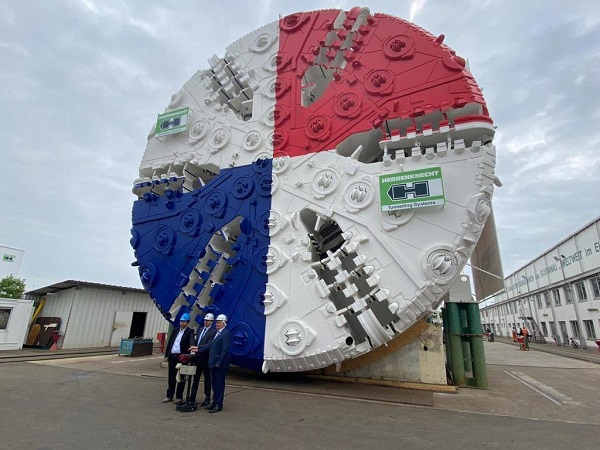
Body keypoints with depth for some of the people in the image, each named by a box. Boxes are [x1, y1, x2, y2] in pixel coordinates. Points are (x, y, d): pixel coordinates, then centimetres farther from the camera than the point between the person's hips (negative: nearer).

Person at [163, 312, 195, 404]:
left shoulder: (190, 331, -5)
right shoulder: (175, 331, 13)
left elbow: (192, 340, -23)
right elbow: (169, 343, 16)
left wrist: (192, 347, -44)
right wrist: (166, 355, 11)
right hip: (172, 356, 5)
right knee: (171, 377, 13)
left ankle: (179, 397, 16)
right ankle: (169, 396, 25)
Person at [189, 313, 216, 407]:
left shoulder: (213, 332, -12)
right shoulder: (200, 329, 12)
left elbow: (209, 345, -20)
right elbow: (196, 341, 15)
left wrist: (198, 348, -24)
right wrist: (194, 349, 2)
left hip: (206, 358, -6)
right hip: (197, 357, 7)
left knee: (207, 378, 6)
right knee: (196, 378, 15)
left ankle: (207, 399, 17)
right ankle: (192, 397, 25)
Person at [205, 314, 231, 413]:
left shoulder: (225, 334, -15)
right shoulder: (217, 333, 13)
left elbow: (225, 350, -19)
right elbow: (211, 347, 17)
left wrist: (218, 363, -19)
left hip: (220, 365, -8)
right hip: (213, 363, 9)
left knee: (220, 384, 2)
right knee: (215, 384, 18)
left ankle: (219, 404, 13)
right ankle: (214, 402, 30)